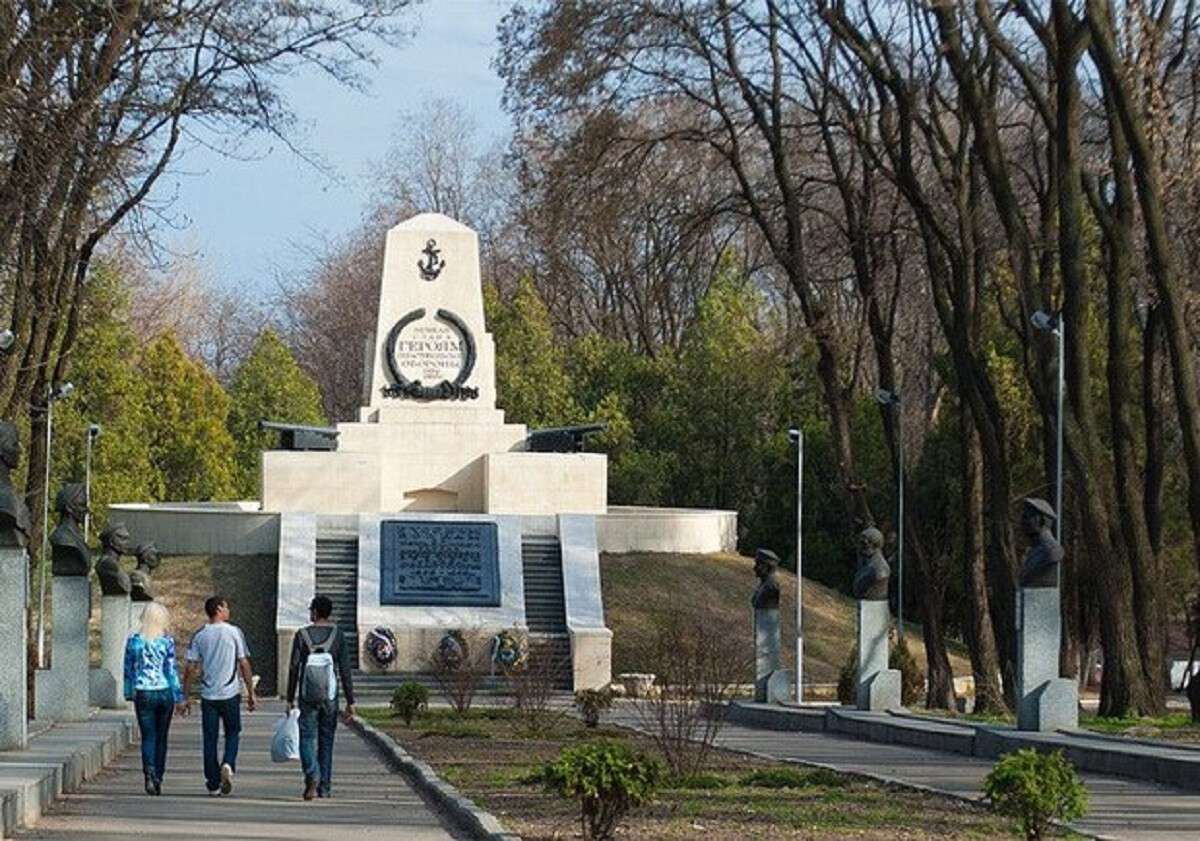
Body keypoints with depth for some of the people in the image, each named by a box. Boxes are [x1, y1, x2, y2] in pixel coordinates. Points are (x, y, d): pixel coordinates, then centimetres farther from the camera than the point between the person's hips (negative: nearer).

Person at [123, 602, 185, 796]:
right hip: (164, 692, -1)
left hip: (143, 693, 1)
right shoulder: (167, 641, -6)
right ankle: (158, 779, 17)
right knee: (161, 737, 12)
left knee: (148, 737, 1)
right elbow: (172, 670, -5)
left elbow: (128, 669, 7)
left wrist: (129, 694, 17)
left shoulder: (133, 640, 1)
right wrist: (179, 697, 0)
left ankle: (150, 773, -22)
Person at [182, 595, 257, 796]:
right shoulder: (234, 632, -3)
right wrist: (251, 693, 3)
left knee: (210, 738, 7)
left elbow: (190, 668, 0)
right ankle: (228, 765, -13)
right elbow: (244, 665, -3)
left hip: (208, 696, 2)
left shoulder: (199, 636, 2)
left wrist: (186, 697, 6)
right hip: (230, 693, -2)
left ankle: (213, 783, 8)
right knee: (232, 733, 13)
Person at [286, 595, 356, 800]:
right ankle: (325, 787, 14)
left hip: (308, 697, -2)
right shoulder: (338, 635, 0)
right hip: (330, 697, 2)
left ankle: (312, 774, -24)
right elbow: (345, 670, -1)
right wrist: (350, 701, 2)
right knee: (326, 741, 11)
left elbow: (294, 669, -2)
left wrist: (290, 699, 5)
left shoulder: (302, 635, -2)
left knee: (307, 738, 1)